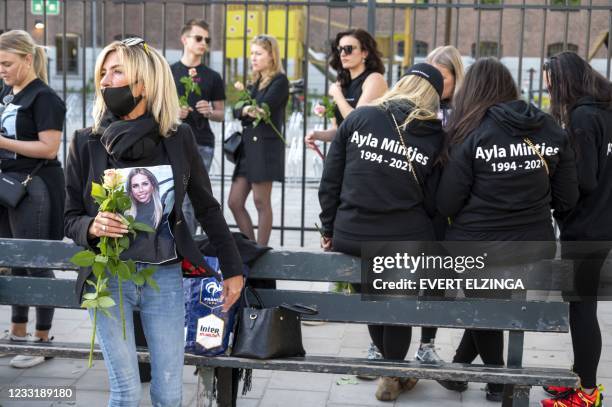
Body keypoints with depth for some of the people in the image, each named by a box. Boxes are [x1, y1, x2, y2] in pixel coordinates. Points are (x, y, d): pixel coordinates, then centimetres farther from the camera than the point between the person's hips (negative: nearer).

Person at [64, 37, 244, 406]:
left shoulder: (179, 138, -3)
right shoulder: (86, 142, -3)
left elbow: (207, 208, 6)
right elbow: (72, 219, 3)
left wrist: (234, 269, 7)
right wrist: (92, 227, -20)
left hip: (165, 276, 1)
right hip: (108, 277, 0)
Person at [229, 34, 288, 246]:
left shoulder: (279, 81, -4)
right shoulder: (256, 82, 19)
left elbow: (263, 108, -17)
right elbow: (236, 112, 7)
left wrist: (245, 110, 0)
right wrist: (246, 110, -15)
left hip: (266, 147, -8)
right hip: (248, 147, 8)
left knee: (261, 202, -4)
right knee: (234, 202, 6)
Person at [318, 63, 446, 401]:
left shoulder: (359, 118, -1)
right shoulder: (435, 137, -3)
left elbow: (330, 180, 0)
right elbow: (433, 202, -1)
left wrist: (329, 228, 9)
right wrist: (426, 235, 14)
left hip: (351, 237, 1)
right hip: (406, 240, -1)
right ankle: (392, 377, 34)